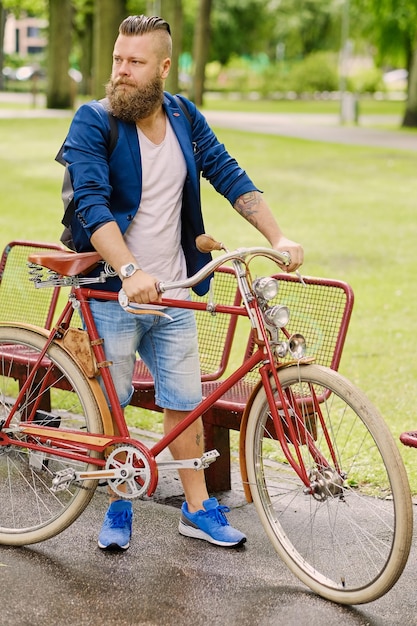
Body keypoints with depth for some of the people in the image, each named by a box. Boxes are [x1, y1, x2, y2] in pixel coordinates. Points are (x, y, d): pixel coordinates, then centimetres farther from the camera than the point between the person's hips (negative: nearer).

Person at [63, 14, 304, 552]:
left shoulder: (184, 119, 4)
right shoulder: (92, 122, -11)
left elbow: (230, 176, 5)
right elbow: (92, 204, -23)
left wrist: (278, 237, -7)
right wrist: (130, 272, -36)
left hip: (172, 295, 4)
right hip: (111, 294, -4)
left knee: (184, 401, 9)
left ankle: (198, 509, 20)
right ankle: (117, 507, 24)